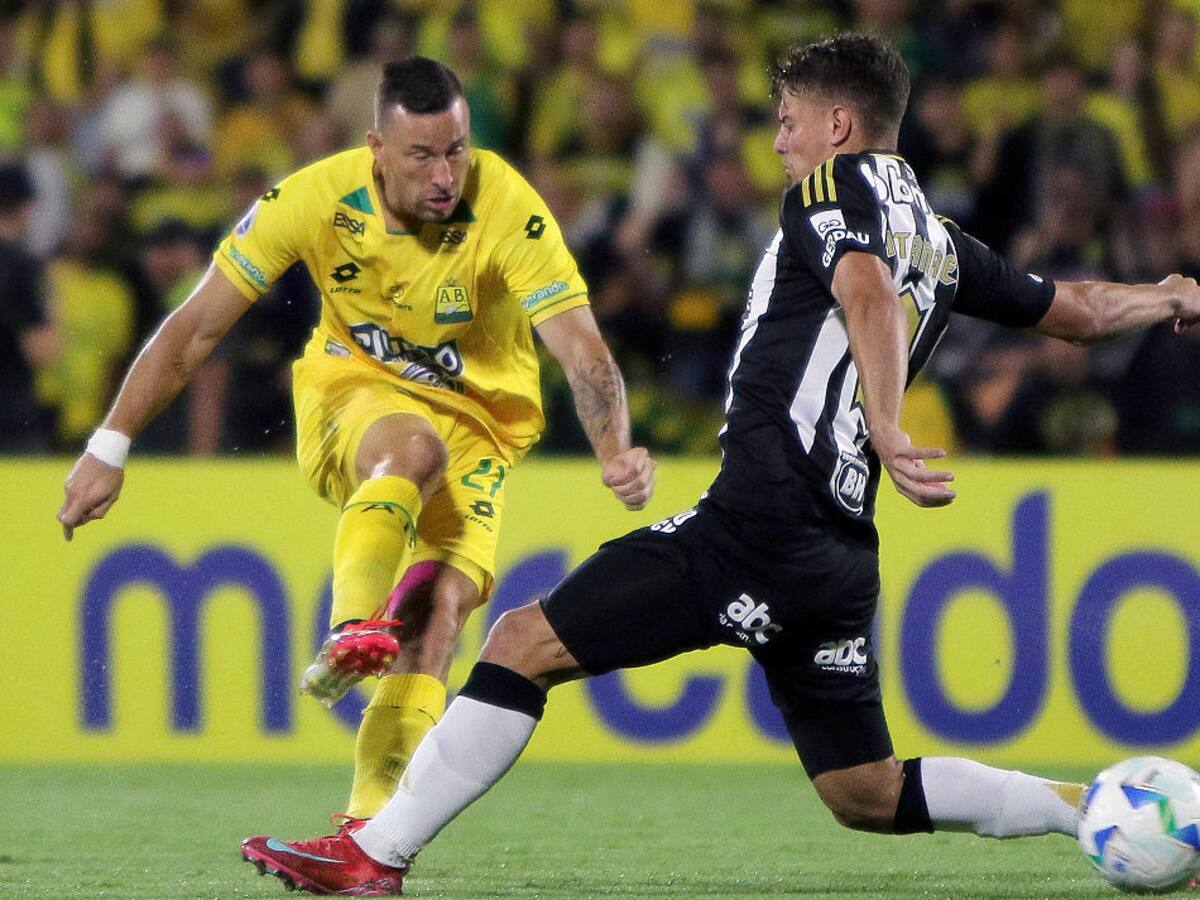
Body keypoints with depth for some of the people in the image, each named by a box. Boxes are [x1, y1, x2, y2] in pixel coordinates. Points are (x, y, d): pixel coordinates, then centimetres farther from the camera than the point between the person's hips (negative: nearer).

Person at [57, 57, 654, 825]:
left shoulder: (510, 210, -23)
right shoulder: (316, 198, -18)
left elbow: (582, 349, -27)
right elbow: (196, 328, -10)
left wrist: (616, 451, -45)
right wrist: (110, 448, -11)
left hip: (476, 414, 0)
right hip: (352, 388, 0)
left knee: (442, 602, -22)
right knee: (413, 447, -37)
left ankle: (375, 815, -25)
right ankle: (351, 634, -48)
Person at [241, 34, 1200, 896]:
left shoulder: (837, 185, -2)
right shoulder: (942, 242, 20)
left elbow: (867, 294, -22)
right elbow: (1081, 311, 31)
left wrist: (883, 427, -37)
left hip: (756, 523, -8)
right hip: (840, 554, 8)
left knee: (527, 642, -6)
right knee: (868, 797, 16)